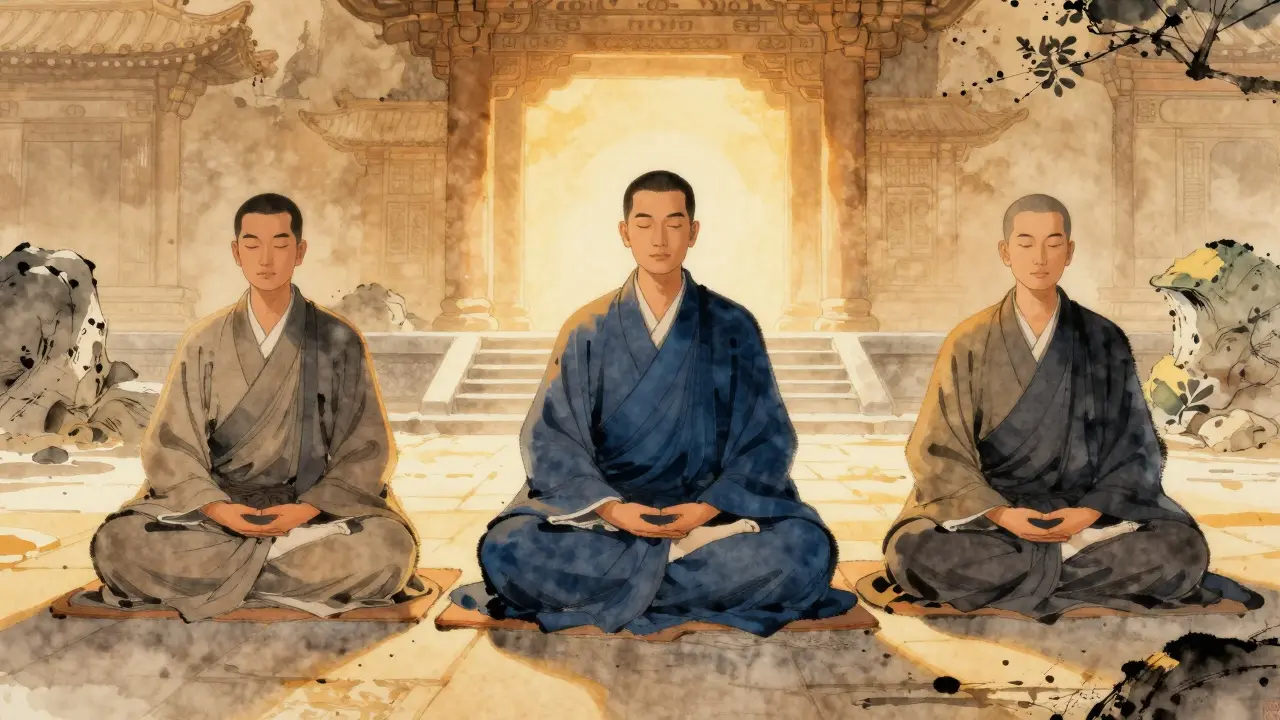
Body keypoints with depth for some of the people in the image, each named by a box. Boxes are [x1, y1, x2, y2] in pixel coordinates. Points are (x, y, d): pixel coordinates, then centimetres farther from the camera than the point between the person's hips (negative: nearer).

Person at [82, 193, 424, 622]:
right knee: (116, 543, -27)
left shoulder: (339, 342, 2)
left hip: (313, 510, -1)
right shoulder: (205, 343, 6)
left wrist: (307, 510, -17)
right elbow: (171, 446, 1)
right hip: (213, 509, 1)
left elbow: (364, 447, 0)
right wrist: (215, 507, -18)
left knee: (390, 547, -32)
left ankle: (225, 577, -19)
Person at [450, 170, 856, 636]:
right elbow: (551, 436, -1)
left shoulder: (732, 327, 5)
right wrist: (607, 508, -19)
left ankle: (608, 593, -23)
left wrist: (710, 507, -16)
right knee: (506, 549, -29)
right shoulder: (588, 330, 5)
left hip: (709, 509, 0)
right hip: (603, 512, 0)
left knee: (806, 550, -30)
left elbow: (765, 438, 2)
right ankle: (703, 565, -21)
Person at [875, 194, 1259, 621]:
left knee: (1183, 549, -26)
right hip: (986, 514, -1)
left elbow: (1132, 447, 2)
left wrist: (1089, 513, -16)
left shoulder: (1104, 341, 3)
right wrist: (998, 514, -19)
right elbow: (939, 448, -3)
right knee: (911, 551, -31)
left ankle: (997, 576, -18)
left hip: (1086, 514, 1)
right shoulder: (970, 343, 0)